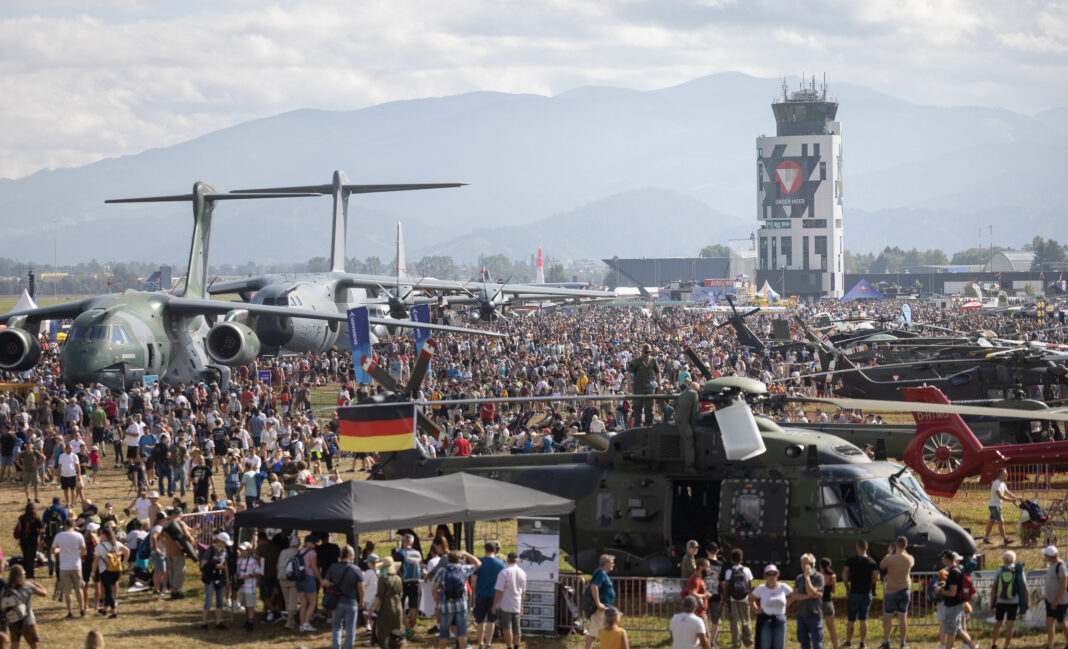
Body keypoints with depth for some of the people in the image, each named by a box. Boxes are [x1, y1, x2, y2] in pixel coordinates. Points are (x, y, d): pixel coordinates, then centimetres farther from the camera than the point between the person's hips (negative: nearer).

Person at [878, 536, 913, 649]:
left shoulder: (890, 559, -18)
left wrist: (889, 553, 8)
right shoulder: (909, 559, -7)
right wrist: (904, 551, 16)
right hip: (905, 590, 3)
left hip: (891, 591, -3)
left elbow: (881, 566, 1)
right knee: (903, 617, 9)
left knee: (888, 617, 5)